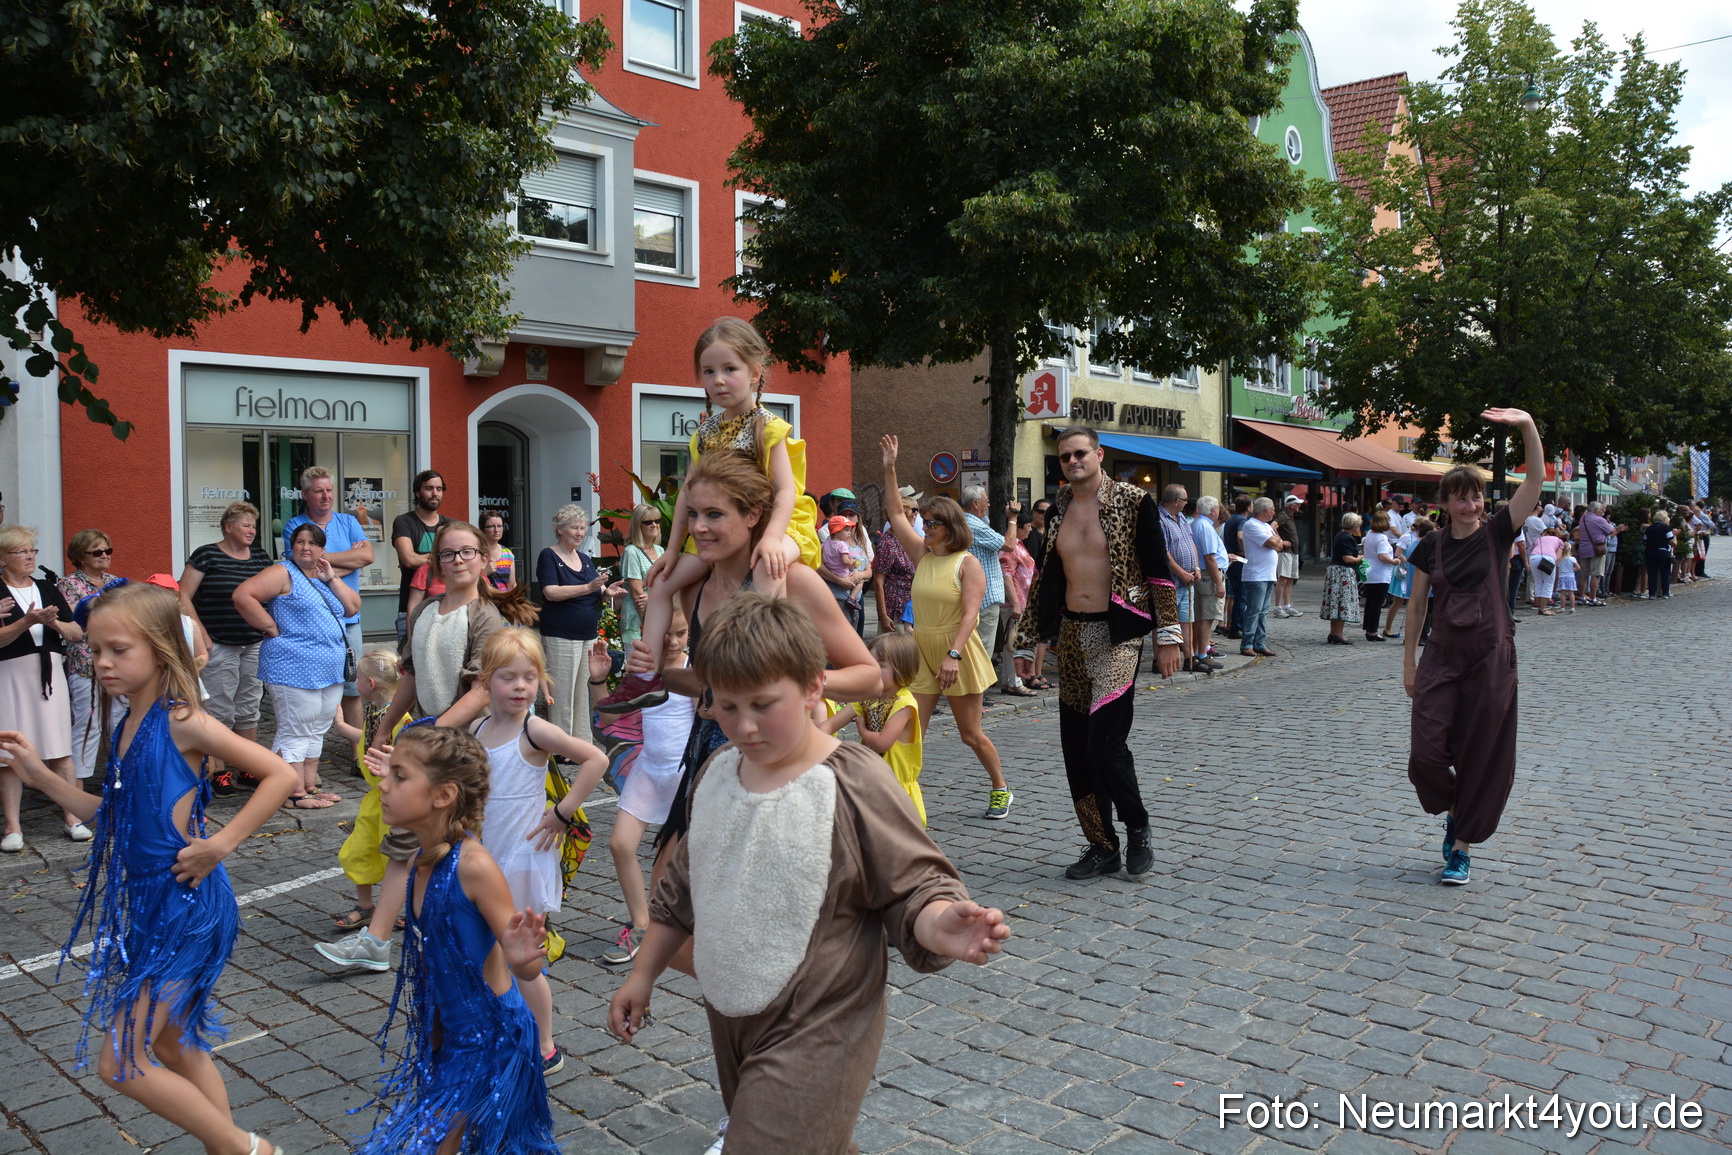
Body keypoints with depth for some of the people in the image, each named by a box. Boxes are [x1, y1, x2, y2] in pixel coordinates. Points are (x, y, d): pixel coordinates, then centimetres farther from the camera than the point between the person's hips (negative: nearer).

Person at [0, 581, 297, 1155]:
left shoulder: (181, 722, -16)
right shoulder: (126, 727, 8)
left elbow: (280, 774, -20)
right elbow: (116, 819, 14)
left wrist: (220, 844, -20)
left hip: (187, 904, -9)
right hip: (148, 903, 9)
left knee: (120, 1062, -4)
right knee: (175, 1047, 19)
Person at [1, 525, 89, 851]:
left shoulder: (48, 589, 12)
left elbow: (77, 633, 8)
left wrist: (53, 622, -11)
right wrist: (27, 621, -27)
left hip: (49, 673, 3)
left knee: (60, 751, 3)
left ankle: (72, 817, 8)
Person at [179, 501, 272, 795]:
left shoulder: (261, 558, 10)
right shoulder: (207, 555, -5)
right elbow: (183, 597, -7)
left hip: (255, 646, 5)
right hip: (219, 647, -5)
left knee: (249, 709, 11)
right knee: (220, 711, -2)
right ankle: (218, 772, 6)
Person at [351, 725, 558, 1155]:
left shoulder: (473, 865, -28)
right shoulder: (426, 857, -4)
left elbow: (529, 971, -27)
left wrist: (520, 957, -47)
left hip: (490, 1035, -8)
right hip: (452, 1030, 8)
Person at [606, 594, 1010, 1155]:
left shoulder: (854, 785, -19)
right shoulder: (717, 775, 2)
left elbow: (913, 889, -17)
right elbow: (682, 888, 15)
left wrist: (940, 929, -38)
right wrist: (643, 975, 19)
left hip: (814, 1037, -7)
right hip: (730, 1024, 7)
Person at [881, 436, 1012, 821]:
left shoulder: (967, 563, -10)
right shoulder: (922, 555, 7)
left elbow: (970, 614, -19)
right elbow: (896, 514, 10)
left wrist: (953, 654, -30)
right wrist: (889, 469, 5)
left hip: (958, 653, -5)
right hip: (921, 652, 5)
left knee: (971, 734, 7)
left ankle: (1001, 789, 29)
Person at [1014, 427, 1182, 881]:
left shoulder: (1132, 502, -5)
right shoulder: (1057, 511, 11)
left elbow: (1159, 571, -6)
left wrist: (1168, 635, -9)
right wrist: (1031, 633, 19)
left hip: (1117, 636, -6)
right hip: (1071, 635, 6)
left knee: (1105, 742, -14)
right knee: (1076, 748, 6)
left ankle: (1137, 828, 12)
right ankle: (1103, 848, 18)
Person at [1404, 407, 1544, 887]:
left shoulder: (1497, 534, -1)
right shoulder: (1431, 546, 4)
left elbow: (1535, 480, -13)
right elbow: (1416, 604, 9)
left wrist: (1528, 425, -26)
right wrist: (1409, 659, 8)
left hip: (1491, 658, -1)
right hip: (1442, 658, 1)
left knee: (1482, 755, 3)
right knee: (1426, 754, -5)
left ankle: (1461, 846, 18)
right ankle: (1452, 812, 27)